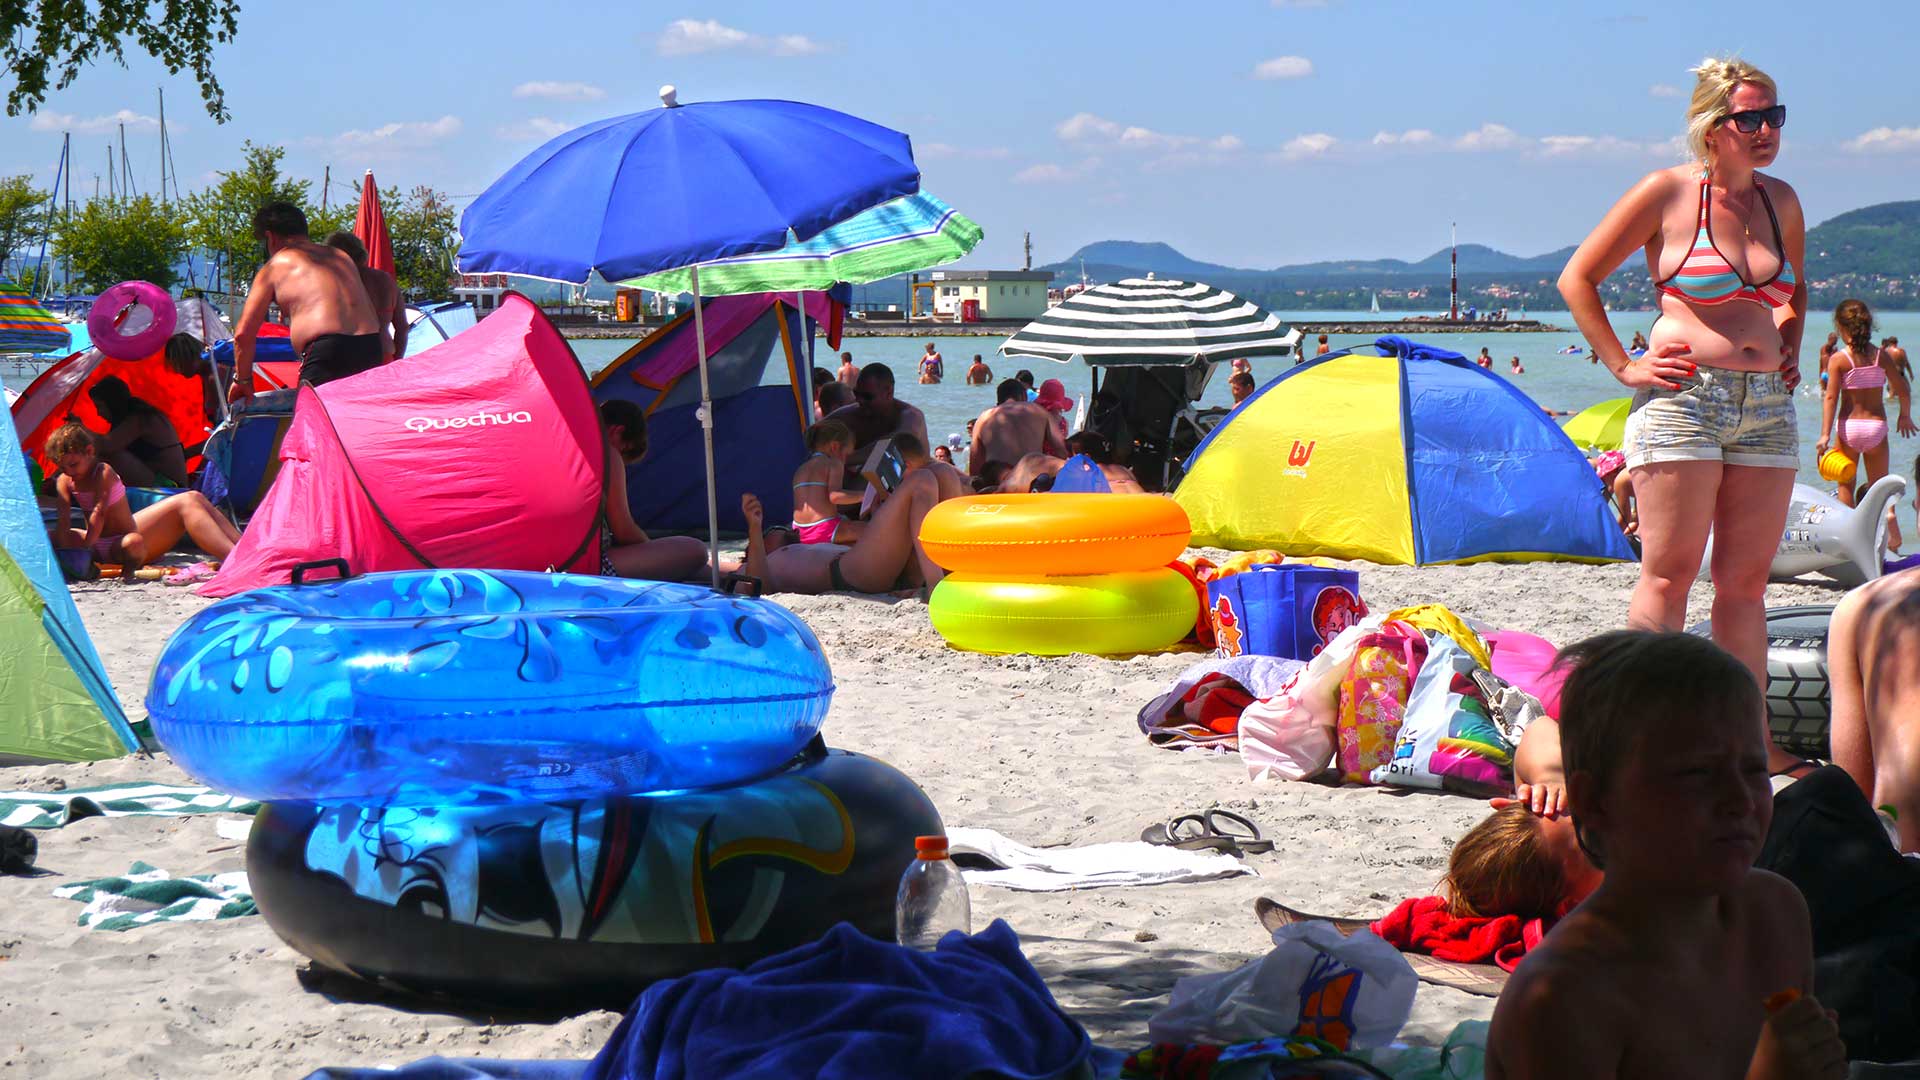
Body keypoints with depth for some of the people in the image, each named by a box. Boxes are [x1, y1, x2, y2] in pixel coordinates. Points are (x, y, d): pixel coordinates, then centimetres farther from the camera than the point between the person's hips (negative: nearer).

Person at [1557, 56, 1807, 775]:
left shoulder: (1780, 201, 13)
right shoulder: (1669, 192, -4)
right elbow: (1578, 279, 0)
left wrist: (1791, 349, 15)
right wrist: (1623, 367, -4)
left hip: (1768, 409, 6)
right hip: (1684, 398, -6)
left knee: (1746, 579, 7)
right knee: (1669, 575, -6)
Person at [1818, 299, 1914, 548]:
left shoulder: (1838, 359, -7)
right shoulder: (1880, 356, 1)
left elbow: (1830, 397, -13)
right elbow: (1903, 389, 4)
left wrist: (1825, 434, -15)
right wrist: (1905, 416, 22)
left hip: (1849, 426, -2)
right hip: (1876, 426, 2)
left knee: (1846, 485, 12)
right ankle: (1888, 512, -16)